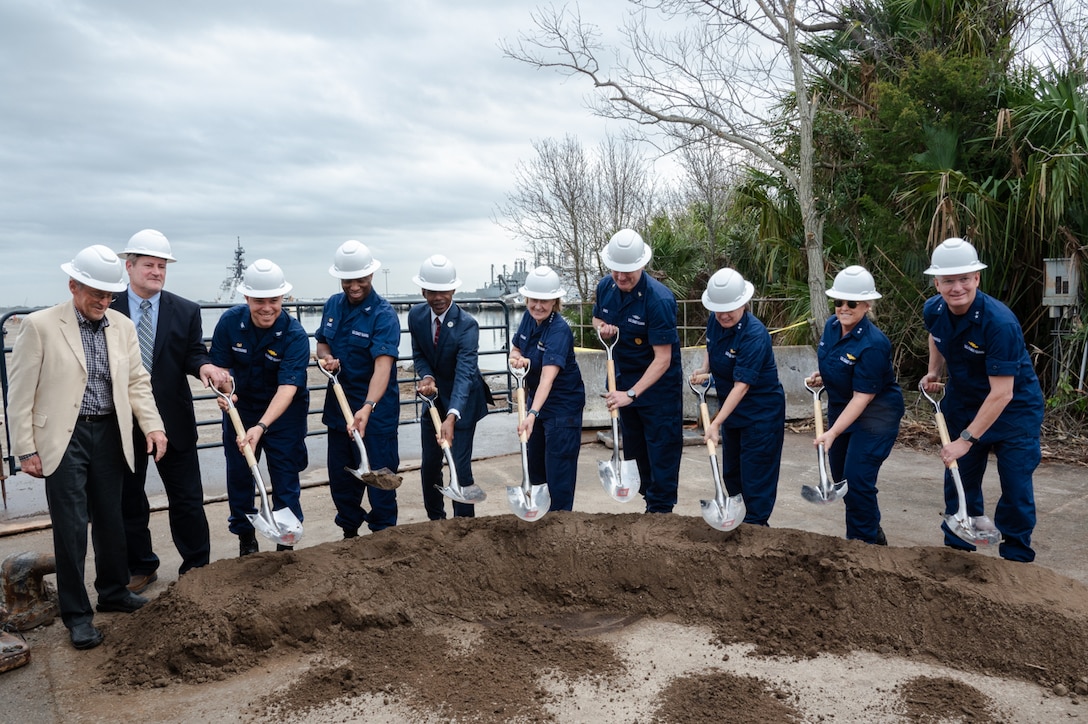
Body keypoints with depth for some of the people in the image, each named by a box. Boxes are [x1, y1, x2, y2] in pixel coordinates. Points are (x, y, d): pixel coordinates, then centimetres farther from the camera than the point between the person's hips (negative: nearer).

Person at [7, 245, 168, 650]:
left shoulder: (123, 327, 6)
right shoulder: (40, 325, -7)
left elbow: (137, 382, 7)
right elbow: (21, 393, -5)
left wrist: (152, 426, -6)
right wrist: (26, 449, -7)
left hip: (109, 434, 4)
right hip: (64, 437, -4)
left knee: (111, 520, 15)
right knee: (71, 526, 0)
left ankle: (114, 593, 33)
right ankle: (76, 613, 14)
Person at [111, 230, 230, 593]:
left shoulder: (186, 311, 1)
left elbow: (193, 355, 1)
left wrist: (204, 366, -24)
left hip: (173, 420, 0)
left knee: (187, 498, 8)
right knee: (129, 500, 13)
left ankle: (196, 565, 23)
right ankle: (141, 568, 31)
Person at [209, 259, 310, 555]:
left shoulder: (294, 334, -24)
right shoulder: (230, 321, -14)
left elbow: (287, 387, -31)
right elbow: (220, 366, -4)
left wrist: (261, 426, -43)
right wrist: (223, 391, -27)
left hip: (283, 412, -3)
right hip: (240, 408, 3)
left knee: (285, 479, 1)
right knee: (238, 475, 11)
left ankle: (286, 542, 15)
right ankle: (245, 538, 29)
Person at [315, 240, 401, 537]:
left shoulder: (384, 314, -17)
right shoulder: (333, 305, 3)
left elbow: (383, 365, -29)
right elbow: (322, 342, 17)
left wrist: (367, 408, -43)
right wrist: (326, 357, -8)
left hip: (376, 409, -6)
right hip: (338, 404, 6)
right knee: (340, 476, 16)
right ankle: (349, 532, 33)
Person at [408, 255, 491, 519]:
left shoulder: (467, 324, -27)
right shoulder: (416, 315, -9)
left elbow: (465, 374, -36)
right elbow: (419, 354, 3)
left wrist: (451, 418, -49)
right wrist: (426, 376, -21)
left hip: (462, 401, -5)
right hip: (433, 398, 6)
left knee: (460, 467, -5)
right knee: (429, 466, 13)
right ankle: (436, 521, 32)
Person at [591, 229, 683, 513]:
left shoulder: (659, 299, -28)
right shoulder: (605, 287, -8)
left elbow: (663, 358, -28)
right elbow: (597, 319, 14)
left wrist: (631, 393, -34)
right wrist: (602, 328, -11)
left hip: (658, 382, -7)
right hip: (624, 377, 7)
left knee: (661, 448, 0)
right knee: (636, 445, 17)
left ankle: (661, 509, 12)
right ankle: (650, 501, 34)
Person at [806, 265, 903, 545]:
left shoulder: (873, 344, -27)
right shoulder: (832, 325, -4)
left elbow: (862, 397, -26)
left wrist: (833, 433, -30)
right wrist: (822, 376, -1)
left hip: (875, 415, -8)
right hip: (840, 407, 8)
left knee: (857, 480, -10)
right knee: (841, 478, 16)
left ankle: (865, 542, 12)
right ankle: (873, 532, 37)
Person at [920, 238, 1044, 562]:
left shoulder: (999, 323, -32)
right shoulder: (933, 310, -13)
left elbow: (1001, 394, -32)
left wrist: (965, 440, -32)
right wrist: (934, 371, 1)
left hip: (1015, 407, -5)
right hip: (963, 400, 5)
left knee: (1016, 486, -3)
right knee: (958, 480, 11)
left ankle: (1016, 559, 17)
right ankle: (957, 549, 27)